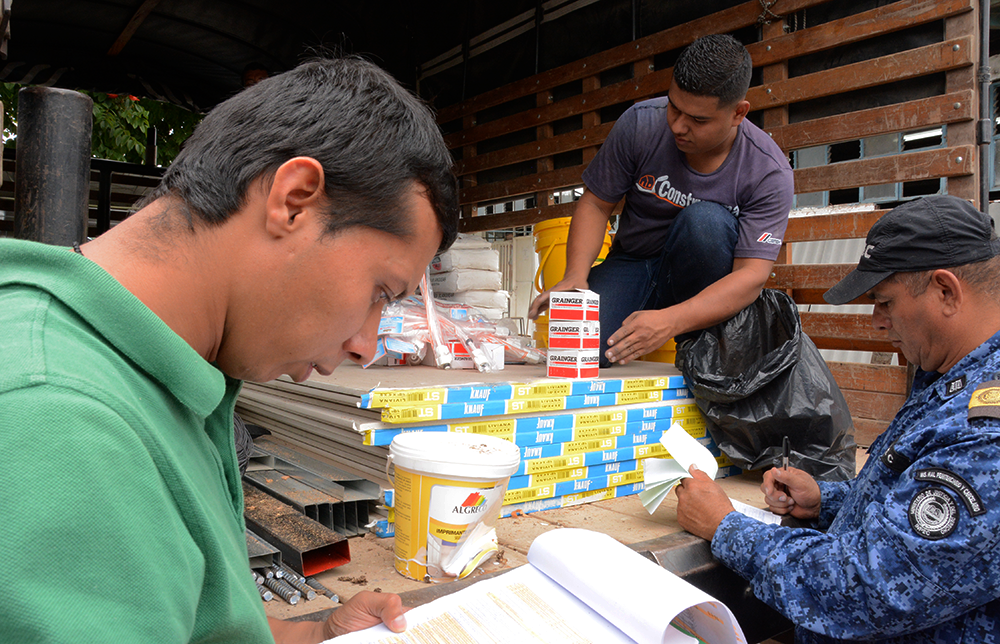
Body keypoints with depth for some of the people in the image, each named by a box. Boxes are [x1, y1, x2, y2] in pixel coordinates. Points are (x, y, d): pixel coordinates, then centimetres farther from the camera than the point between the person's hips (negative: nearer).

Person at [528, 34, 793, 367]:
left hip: (698, 283, -1)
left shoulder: (769, 172, -19)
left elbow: (752, 276, -25)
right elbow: (595, 203, -5)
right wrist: (575, 275, -23)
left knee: (705, 220, -35)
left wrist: (670, 321, -40)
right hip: (633, 262, 1)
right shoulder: (640, 123, -13)